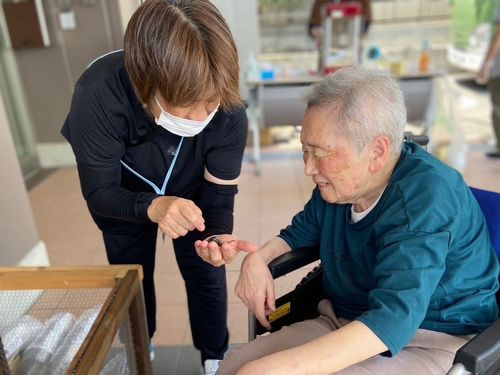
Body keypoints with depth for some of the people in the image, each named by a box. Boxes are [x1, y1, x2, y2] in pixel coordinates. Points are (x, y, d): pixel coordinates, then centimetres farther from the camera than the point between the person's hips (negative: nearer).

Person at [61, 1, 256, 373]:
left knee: (206, 273, 5)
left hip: (191, 190, 1)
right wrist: (152, 207, -51)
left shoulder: (230, 113, -35)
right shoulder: (99, 97, -41)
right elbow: (99, 193, -30)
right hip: (123, 195, 0)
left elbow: (219, 193, -24)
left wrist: (217, 235, -45)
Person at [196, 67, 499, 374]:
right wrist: (258, 258, -4)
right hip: (342, 325, 7)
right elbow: (300, 233, 17)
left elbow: (391, 320, -34)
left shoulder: (426, 198, -25)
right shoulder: (337, 182, -1)